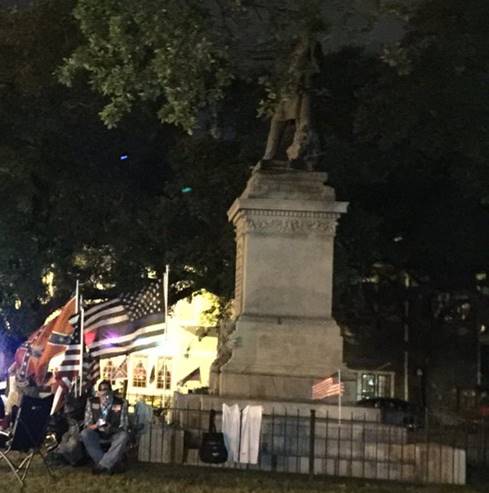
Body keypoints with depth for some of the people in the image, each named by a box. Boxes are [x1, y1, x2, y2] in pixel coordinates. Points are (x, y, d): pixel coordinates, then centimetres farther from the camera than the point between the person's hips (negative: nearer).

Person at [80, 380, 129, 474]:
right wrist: (95, 426, -25)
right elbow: (87, 424, -2)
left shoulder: (121, 403, -7)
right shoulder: (91, 402, -2)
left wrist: (112, 429, -28)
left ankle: (102, 465, -33)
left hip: (114, 434, -1)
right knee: (84, 434, -30)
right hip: (97, 434, 1)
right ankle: (111, 464, -30)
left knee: (124, 436, -34)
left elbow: (124, 426, -7)